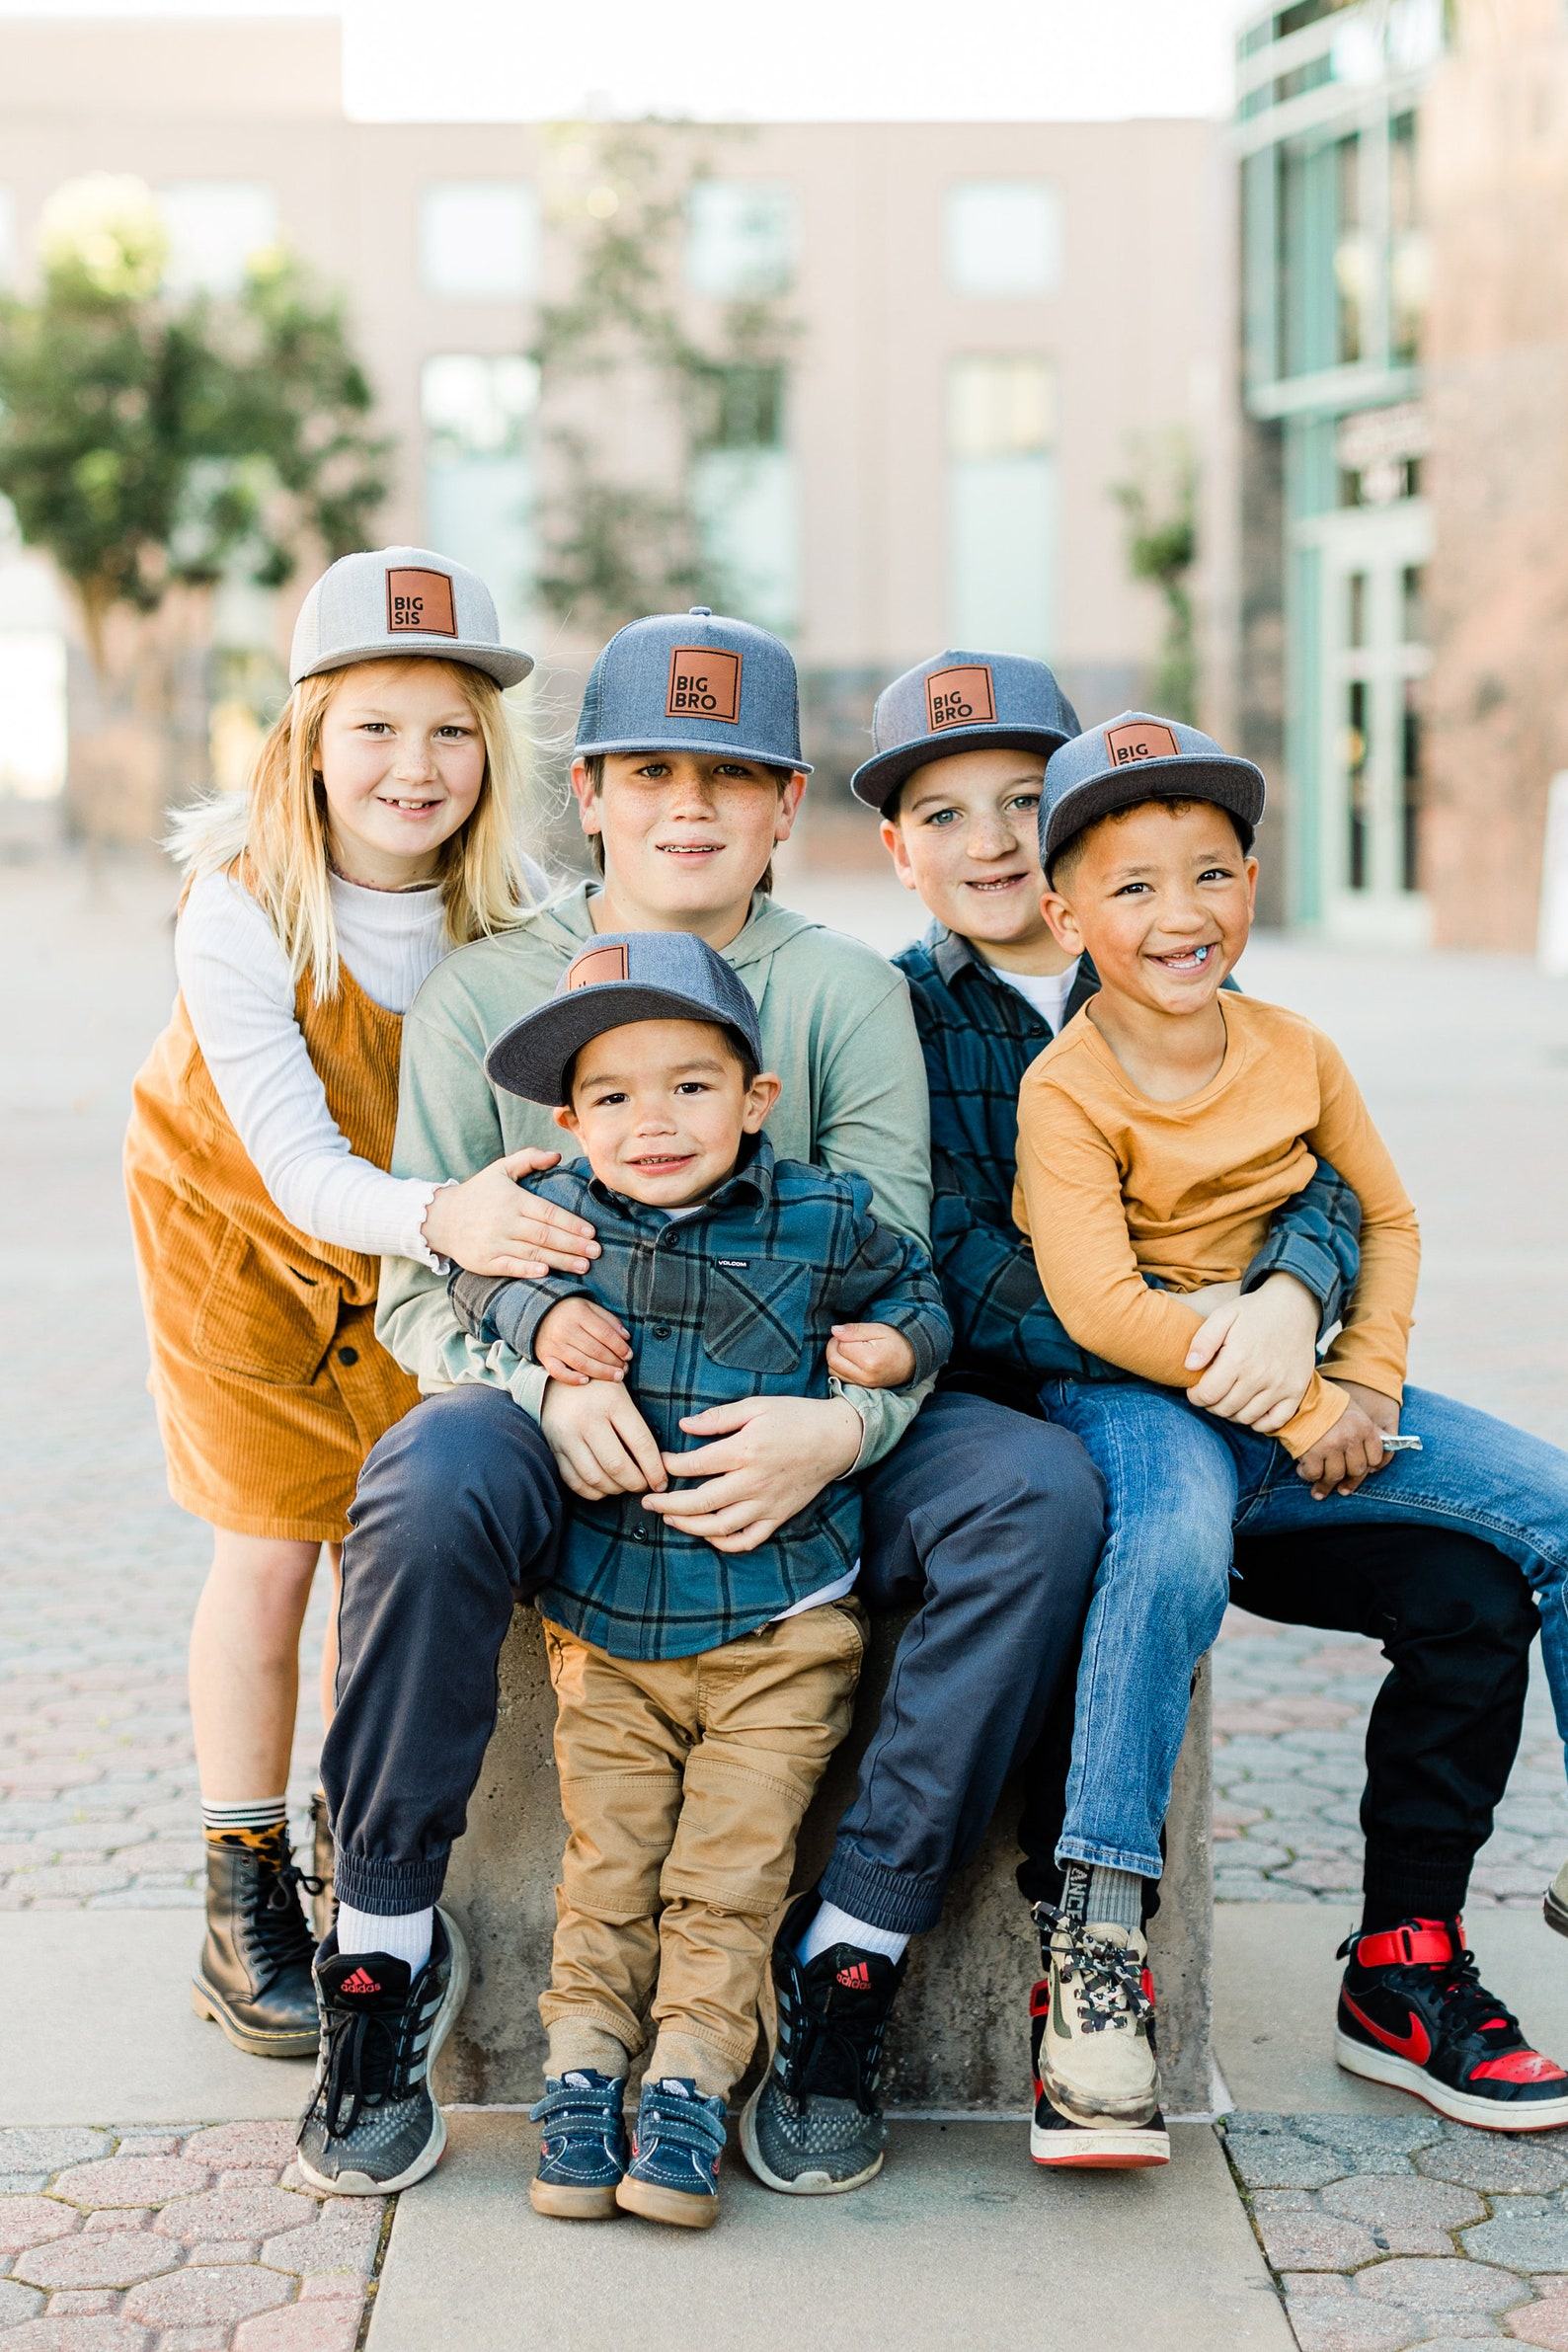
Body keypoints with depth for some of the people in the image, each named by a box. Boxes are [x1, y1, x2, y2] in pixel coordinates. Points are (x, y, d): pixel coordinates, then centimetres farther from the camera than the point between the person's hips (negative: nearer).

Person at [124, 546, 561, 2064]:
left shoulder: (510, 910, -20)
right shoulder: (241, 914, -30)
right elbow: (300, 1166, -35)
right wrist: (439, 1219, -54)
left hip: (409, 1242, 3)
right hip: (240, 1224, -3)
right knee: (272, 1543, -6)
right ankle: (245, 1902, 9)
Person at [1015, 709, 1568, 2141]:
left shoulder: (1294, 1052, 7)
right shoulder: (1067, 1087, -11)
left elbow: (1388, 1220, 15)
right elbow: (1100, 1304, -21)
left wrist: (1363, 1382, -2)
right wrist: (1300, 1418, -19)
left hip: (1298, 1391, 6)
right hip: (1133, 1394, -6)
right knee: (1175, 1544, -40)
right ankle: (1095, 1940, -32)